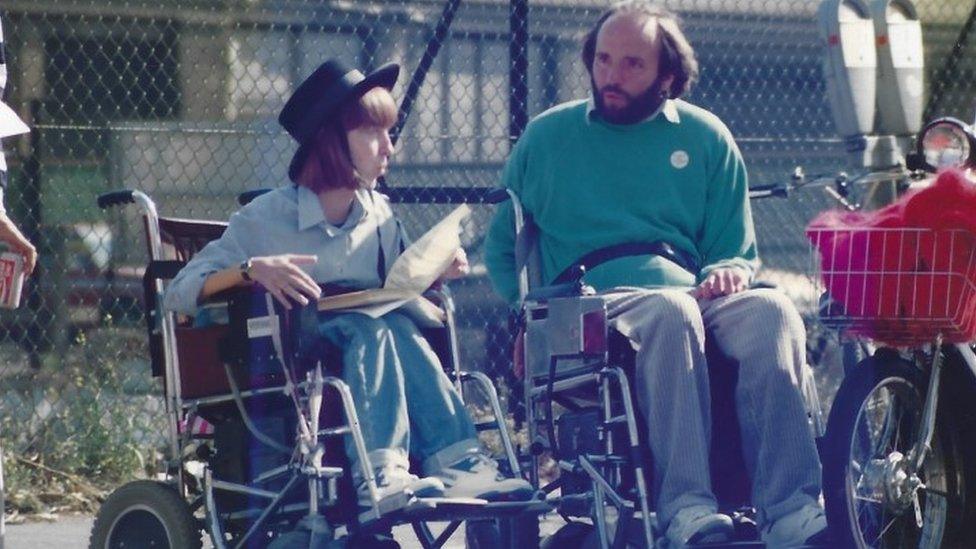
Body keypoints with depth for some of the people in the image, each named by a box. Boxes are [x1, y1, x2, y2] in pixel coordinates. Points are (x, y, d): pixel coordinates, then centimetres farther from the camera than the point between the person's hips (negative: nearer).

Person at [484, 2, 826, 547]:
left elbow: (737, 252, 21)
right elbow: (502, 247, 23)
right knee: (672, 311, -39)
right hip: (596, 299, -2)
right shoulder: (548, 136, 18)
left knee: (771, 309, -33)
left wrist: (729, 274, -5)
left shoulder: (706, 137, 19)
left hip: (694, 291, 2)